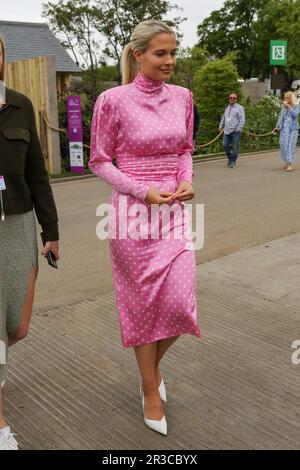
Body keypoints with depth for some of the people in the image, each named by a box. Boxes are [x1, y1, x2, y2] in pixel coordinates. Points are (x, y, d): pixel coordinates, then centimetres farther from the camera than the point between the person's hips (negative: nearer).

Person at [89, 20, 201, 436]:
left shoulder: (182, 97, 5)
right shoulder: (114, 100, -9)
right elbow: (99, 161, -3)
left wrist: (186, 180, -4)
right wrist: (143, 192, -15)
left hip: (174, 210, 4)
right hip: (133, 211, -4)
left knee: (180, 303, 0)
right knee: (142, 302, 7)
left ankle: (153, 364, 33)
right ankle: (151, 392, 27)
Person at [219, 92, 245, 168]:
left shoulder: (239, 108, 0)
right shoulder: (227, 107, 19)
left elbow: (242, 120, -6)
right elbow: (223, 117, 27)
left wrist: (239, 128, -16)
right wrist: (221, 126, 16)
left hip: (235, 131, -5)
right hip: (227, 130, 5)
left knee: (235, 147, -4)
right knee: (225, 145, 0)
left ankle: (233, 162, 5)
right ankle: (230, 158, 22)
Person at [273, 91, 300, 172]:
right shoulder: (283, 106, 10)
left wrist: (289, 106, -19)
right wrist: (277, 127, 10)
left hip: (293, 129, -4)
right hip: (284, 128, 4)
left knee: (291, 145, -10)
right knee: (283, 145, 1)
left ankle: (290, 164, -12)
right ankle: (286, 162, 14)